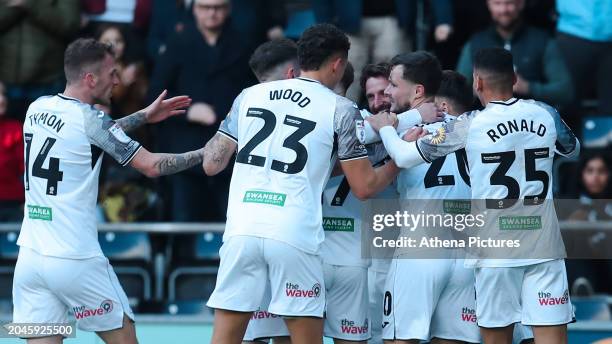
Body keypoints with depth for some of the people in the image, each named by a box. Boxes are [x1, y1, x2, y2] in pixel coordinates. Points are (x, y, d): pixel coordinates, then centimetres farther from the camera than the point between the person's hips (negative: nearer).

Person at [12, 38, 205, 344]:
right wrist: (207, 154, 3)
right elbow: (152, 166, -9)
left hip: (30, 256, 6)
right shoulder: (88, 118, -11)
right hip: (75, 259, -6)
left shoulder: (38, 108, 8)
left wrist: (144, 116, 28)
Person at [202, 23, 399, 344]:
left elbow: (212, 163, 12)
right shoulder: (340, 109, 3)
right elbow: (364, 186, 6)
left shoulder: (251, 95, 12)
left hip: (242, 230, 3)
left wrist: (216, 135, 33)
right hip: (294, 235, -3)